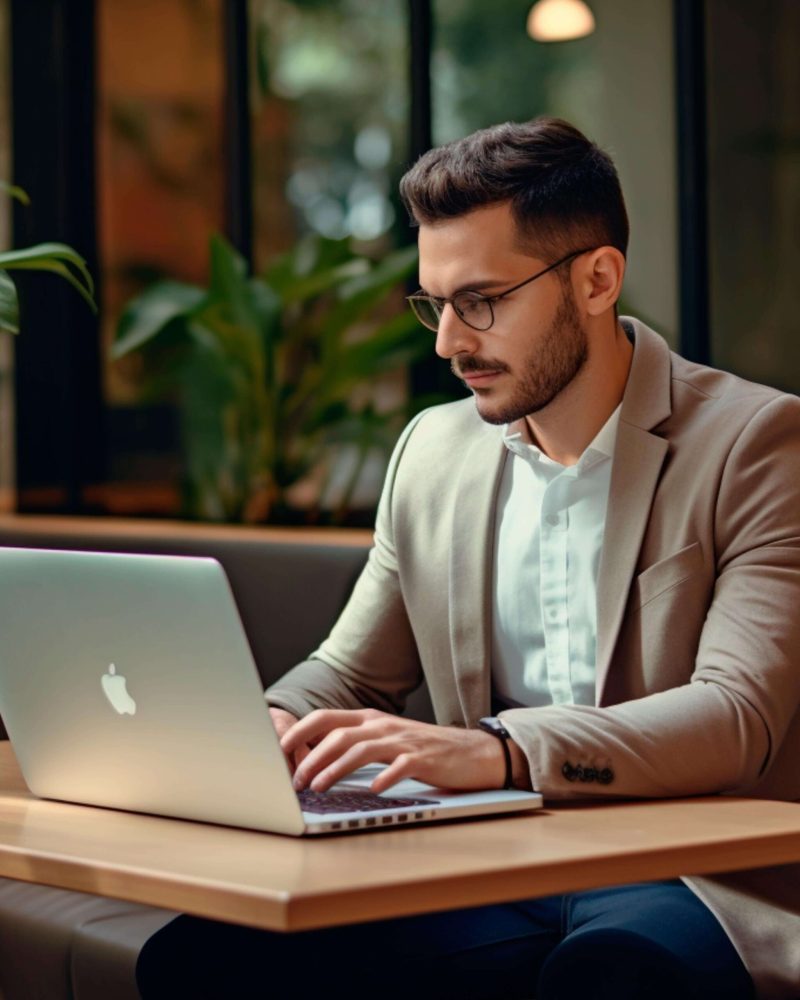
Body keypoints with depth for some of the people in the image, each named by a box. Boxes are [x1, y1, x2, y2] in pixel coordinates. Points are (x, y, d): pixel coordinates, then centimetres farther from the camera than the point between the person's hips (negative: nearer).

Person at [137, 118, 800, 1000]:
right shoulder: (433, 449, 14)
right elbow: (353, 670, 23)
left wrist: (497, 751, -32)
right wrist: (273, 722, -3)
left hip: (691, 887, -5)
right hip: (491, 879, 5)